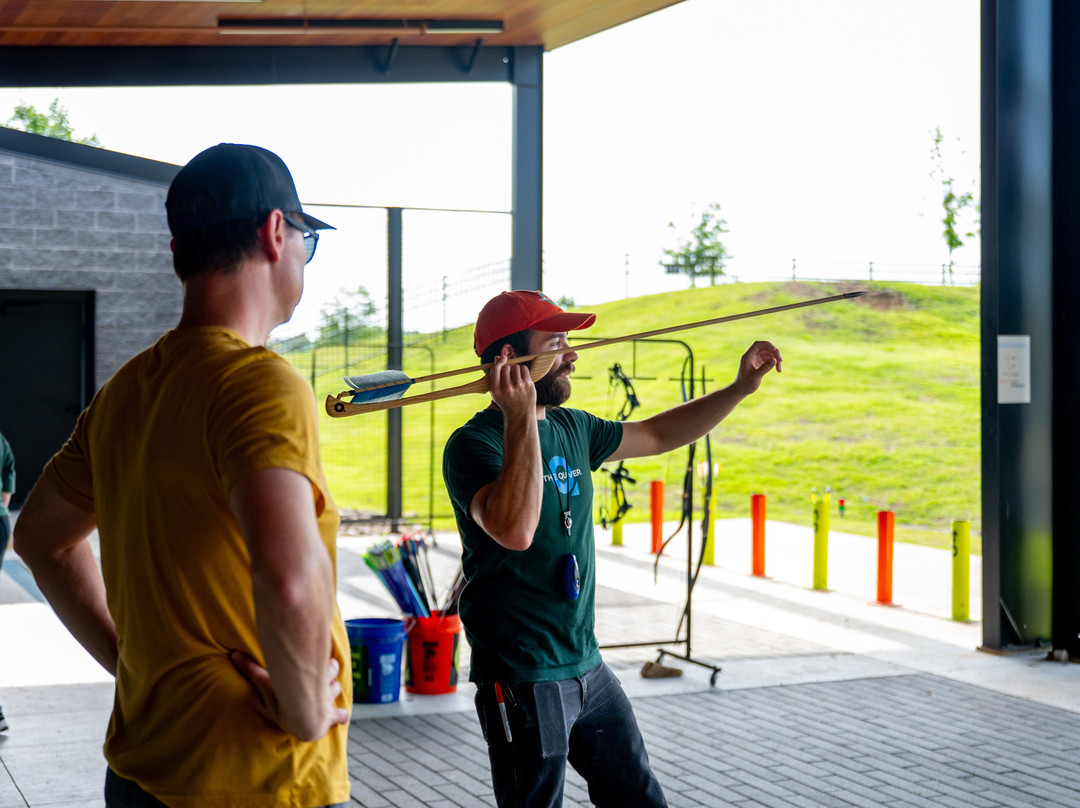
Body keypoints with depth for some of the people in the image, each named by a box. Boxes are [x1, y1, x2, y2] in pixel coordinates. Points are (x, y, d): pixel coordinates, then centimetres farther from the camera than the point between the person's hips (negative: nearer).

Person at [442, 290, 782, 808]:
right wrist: (521, 420, -33)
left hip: (588, 667, 8)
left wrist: (741, 388, 16)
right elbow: (515, 530, -33)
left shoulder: (571, 429, 9)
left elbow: (659, 435, 23)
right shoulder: (474, 444, -15)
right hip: (522, 681, -8)